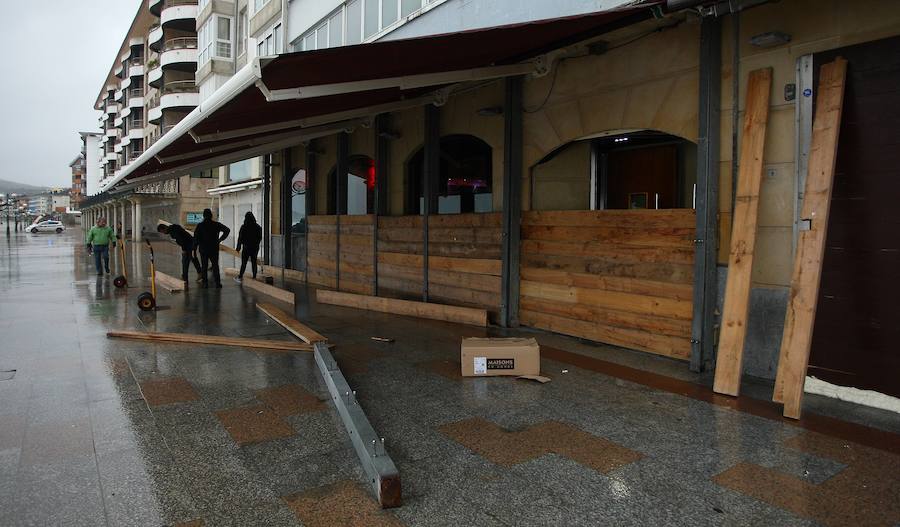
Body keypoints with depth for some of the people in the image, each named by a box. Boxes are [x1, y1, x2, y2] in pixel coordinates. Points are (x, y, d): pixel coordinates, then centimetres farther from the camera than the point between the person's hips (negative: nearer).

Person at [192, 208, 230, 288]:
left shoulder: (200, 225, -5)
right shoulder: (216, 224, -2)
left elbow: (195, 238, -9)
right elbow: (227, 230, -6)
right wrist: (220, 240, -2)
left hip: (203, 249, -1)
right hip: (214, 249, 1)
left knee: (204, 267, 8)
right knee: (215, 266, 9)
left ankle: (205, 283, 6)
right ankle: (217, 283, 6)